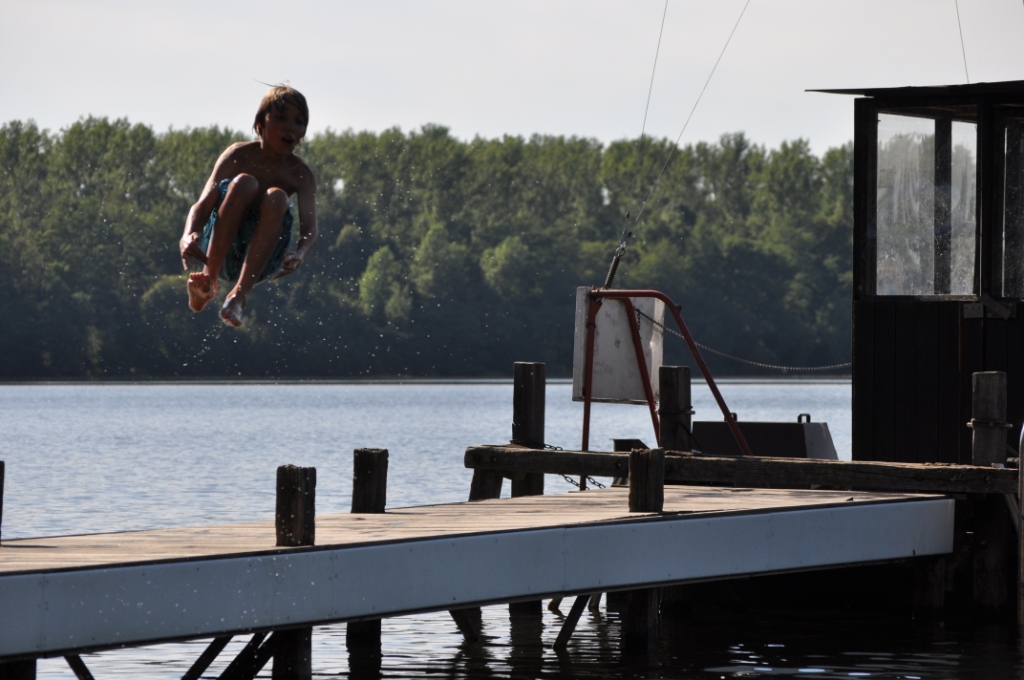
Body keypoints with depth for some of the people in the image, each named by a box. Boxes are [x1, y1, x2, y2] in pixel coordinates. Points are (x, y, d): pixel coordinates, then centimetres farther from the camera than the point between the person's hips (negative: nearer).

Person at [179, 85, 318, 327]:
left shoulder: (301, 175, -1)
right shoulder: (239, 155, -5)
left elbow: (310, 229, -15)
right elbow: (203, 204, -15)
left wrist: (299, 254, -40)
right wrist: (189, 236, -38)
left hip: (260, 261, 1)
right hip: (219, 250, -1)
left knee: (276, 198, -27)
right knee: (243, 183, -25)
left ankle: (240, 293, -35)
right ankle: (209, 279, -34)